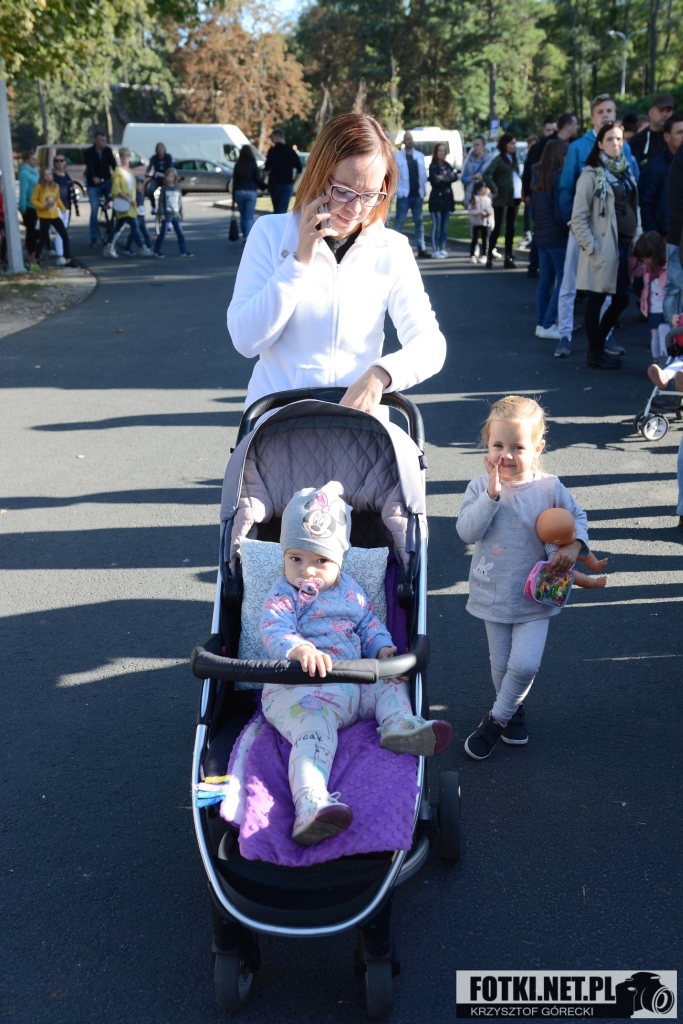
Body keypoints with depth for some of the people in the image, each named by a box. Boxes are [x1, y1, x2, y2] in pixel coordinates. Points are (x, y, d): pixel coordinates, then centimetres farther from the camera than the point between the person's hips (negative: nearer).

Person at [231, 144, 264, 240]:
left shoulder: (237, 165, 1)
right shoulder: (253, 164, -6)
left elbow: (234, 181, 2)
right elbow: (257, 179, -4)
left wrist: (234, 195, 7)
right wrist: (264, 186, 15)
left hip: (239, 192, 2)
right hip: (251, 193, -2)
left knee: (242, 216, 13)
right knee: (249, 217, -6)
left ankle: (245, 237, 20)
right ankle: (248, 237, -20)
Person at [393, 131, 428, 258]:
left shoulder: (420, 156, 10)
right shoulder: (397, 156, -1)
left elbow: (423, 174, 9)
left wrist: (424, 190, 1)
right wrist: (398, 190, -13)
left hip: (417, 194, 4)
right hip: (404, 195, -4)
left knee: (418, 221, 7)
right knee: (399, 221, -4)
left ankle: (421, 248, 11)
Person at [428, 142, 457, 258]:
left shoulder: (447, 165, 13)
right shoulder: (433, 166, -3)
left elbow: (454, 176, -3)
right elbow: (434, 181, -15)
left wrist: (443, 178, -18)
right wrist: (447, 178, -8)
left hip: (447, 198, 6)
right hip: (437, 198, -5)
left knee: (445, 225, 6)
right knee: (436, 225, -8)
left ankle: (442, 249, 11)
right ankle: (435, 250, -7)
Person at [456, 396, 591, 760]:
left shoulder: (549, 488, -9)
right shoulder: (479, 487, -10)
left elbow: (577, 517, 7)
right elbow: (467, 532, -22)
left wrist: (574, 545, -12)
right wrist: (491, 494, -29)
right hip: (494, 593, 1)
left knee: (525, 665, -8)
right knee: (500, 663, 14)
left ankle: (496, 719, 14)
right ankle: (513, 711, 41)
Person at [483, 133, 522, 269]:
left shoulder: (513, 159, 15)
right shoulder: (499, 159, -7)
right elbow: (486, 175, -18)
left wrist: (520, 191, 7)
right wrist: (494, 190, -17)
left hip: (514, 199, 7)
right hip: (502, 200, -7)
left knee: (511, 229, 6)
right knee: (497, 228, -6)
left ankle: (508, 258, 9)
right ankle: (490, 256, 2)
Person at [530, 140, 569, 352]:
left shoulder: (538, 178, 9)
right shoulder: (559, 177, -14)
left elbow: (533, 211, 13)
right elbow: (559, 212, -16)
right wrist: (569, 231, -5)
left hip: (541, 235, 8)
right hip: (557, 237, -8)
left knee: (545, 279, 12)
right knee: (563, 279, -3)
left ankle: (541, 323, 15)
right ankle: (547, 325, -6)